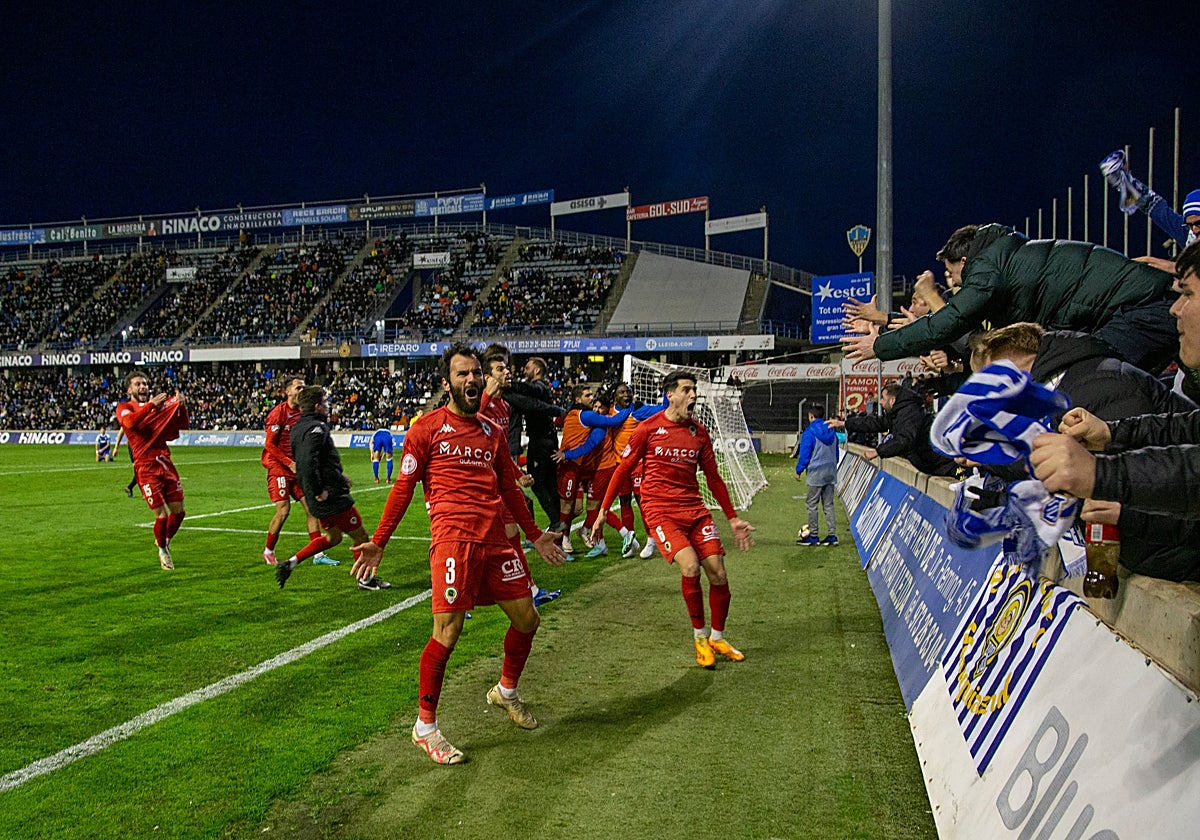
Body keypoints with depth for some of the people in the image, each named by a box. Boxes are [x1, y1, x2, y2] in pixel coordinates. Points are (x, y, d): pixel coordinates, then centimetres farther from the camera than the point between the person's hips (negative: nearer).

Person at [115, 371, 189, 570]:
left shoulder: (160, 404, 16)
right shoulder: (124, 408, 2)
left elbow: (183, 425, 10)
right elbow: (130, 422, -22)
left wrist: (181, 405, -5)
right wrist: (151, 405, -23)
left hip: (165, 463, 5)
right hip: (146, 467, -5)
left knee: (178, 511, 7)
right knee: (161, 515, -7)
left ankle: (166, 541, 35)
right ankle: (162, 551, 19)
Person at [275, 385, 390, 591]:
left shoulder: (299, 427, 12)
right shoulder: (316, 428, -20)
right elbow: (308, 462, -33)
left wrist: (338, 475, 21)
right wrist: (318, 491, -24)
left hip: (322, 500, 10)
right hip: (332, 497, -10)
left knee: (333, 537, 25)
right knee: (360, 536, 6)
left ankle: (291, 562, 19)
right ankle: (365, 580, 19)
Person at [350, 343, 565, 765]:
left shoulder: (491, 433, 17)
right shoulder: (427, 428, 1)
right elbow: (403, 487, 0)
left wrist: (535, 535, 28)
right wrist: (378, 542, -5)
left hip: (496, 538, 6)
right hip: (453, 538, -6)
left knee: (526, 618, 11)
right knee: (448, 632, -10)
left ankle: (506, 691, 37)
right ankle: (425, 726, 9)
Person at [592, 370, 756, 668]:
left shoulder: (699, 432, 9)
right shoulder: (648, 429, -3)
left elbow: (713, 479, 17)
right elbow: (623, 470, 4)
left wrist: (733, 518, 17)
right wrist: (602, 512, 3)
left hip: (695, 509, 5)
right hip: (660, 510, -4)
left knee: (718, 574, -3)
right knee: (690, 567, -23)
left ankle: (717, 638, 22)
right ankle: (700, 636, 1)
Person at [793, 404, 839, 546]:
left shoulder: (809, 432, -11)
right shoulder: (831, 431, 10)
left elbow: (805, 454, -11)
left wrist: (798, 470, -1)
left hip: (816, 473, -7)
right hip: (831, 472, 7)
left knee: (812, 504, 1)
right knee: (828, 504, 11)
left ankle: (813, 536, 3)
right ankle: (832, 535, 9)